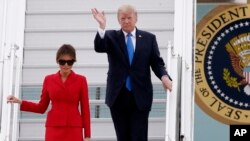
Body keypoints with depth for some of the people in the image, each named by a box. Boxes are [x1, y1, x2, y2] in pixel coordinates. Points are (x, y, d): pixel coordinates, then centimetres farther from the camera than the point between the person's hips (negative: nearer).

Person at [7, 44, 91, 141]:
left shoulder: (80, 80, 3)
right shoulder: (49, 80, 8)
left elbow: (85, 109, 4)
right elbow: (42, 107, 13)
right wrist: (19, 102, 1)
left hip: (73, 130, -1)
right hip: (54, 129, 1)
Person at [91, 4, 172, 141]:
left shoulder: (149, 38, 6)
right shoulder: (111, 36, 5)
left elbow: (157, 62, 4)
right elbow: (99, 47, -14)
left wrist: (164, 76, -17)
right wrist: (102, 26, -30)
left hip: (140, 96, -1)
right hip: (118, 96, 1)